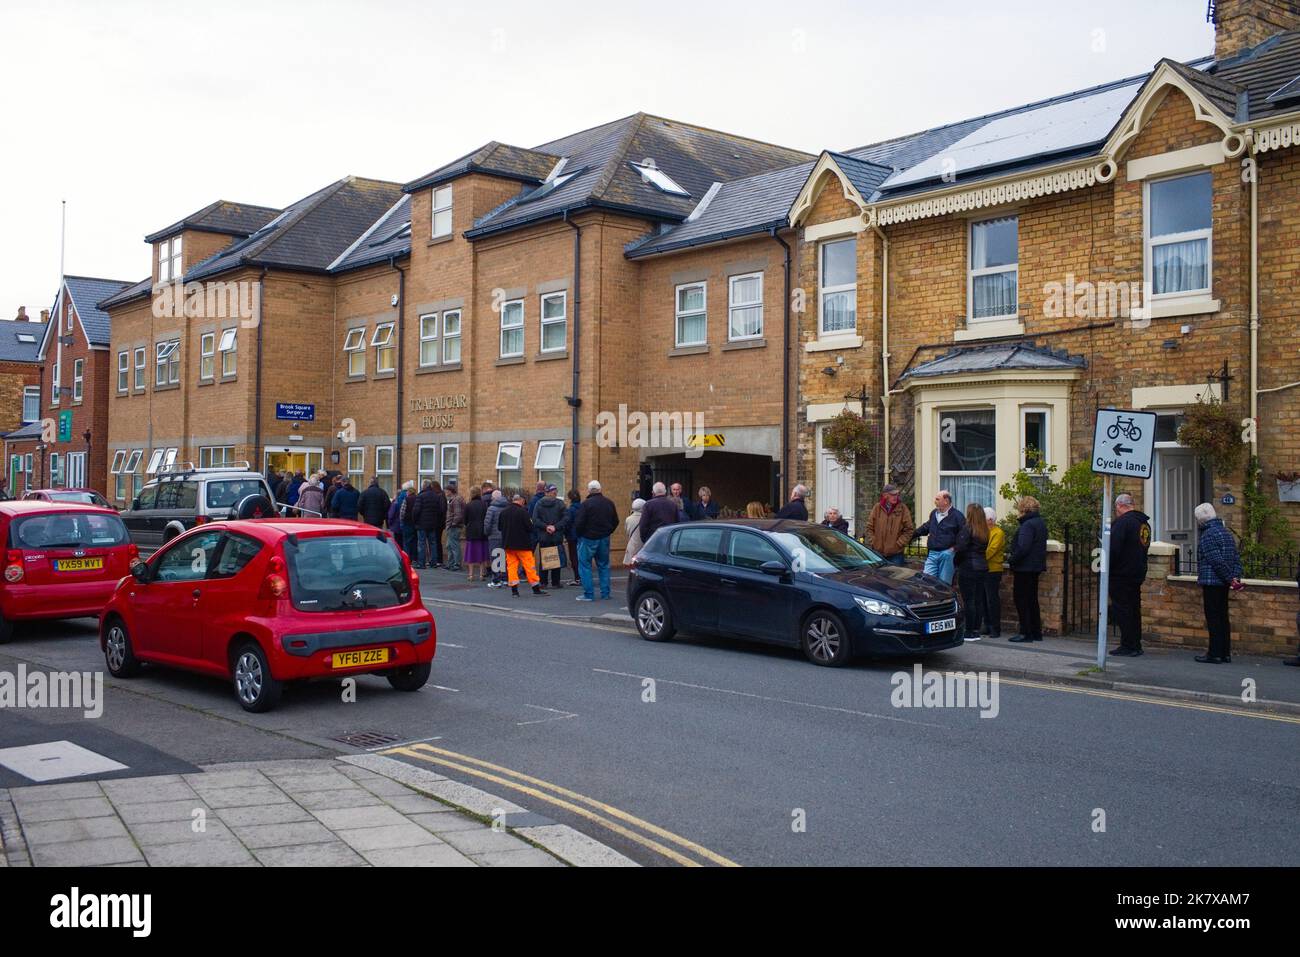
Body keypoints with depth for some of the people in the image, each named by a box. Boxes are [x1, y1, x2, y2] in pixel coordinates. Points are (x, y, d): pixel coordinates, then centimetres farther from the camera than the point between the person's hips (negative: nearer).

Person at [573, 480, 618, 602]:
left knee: (585, 566, 2)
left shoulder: (586, 504, -16)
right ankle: (605, 593, 15)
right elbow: (615, 522, 12)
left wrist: (578, 534, 1)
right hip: (604, 539, 6)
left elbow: (579, 523, -17)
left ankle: (588, 594, -1)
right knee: (603, 565, 15)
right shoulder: (609, 503, 4)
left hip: (588, 539, -6)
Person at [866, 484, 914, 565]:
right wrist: (872, 542, -2)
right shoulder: (877, 508, 2)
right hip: (878, 552, 2)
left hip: (896, 553, -2)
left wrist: (899, 543, -8)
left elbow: (909, 529, -2)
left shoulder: (902, 509, -3)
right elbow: (869, 527, 8)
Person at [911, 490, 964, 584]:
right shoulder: (934, 513, 13)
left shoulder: (956, 515, -7)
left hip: (947, 554, -5)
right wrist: (912, 534, 26)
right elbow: (925, 528, 27)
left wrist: (956, 547, -12)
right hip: (932, 553, 5)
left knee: (944, 583, 2)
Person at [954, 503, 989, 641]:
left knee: (968, 600, -3)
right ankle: (976, 631, 14)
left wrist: (954, 549, 0)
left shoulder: (967, 529, -12)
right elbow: (985, 548, 12)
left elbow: (961, 547, -20)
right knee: (978, 600, 10)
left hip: (968, 568, -7)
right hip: (982, 567, 7)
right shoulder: (984, 531, 9)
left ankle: (969, 632, -1)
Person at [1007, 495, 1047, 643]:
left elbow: (1023, 548, -26)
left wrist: (1011, 560, -13)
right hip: (1036, 566, 10)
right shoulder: (1041, 523, 12)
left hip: (1025, 567, -10)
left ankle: (1026, 633, -2)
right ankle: (1036, 632, 20)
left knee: (1021, 598, -3)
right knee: (1032, 599, 16)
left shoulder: (1028, 525, -19)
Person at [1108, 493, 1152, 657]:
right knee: (1134, 609, 14)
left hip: (1121, 575, -9)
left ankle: (1128, 646, -3)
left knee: (1122, 610, -4)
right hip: (1138, 574, 9)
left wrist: (1107, 568, -11)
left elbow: (1114, 549, -21)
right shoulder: (1144, 523, 13)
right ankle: (1136, 645, 18)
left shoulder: (1123, 522, -16)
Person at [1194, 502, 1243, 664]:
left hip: (1211, 582, -9)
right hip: (1224, 583, 9)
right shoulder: (1226, 532, 15)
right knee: (1223, 617, 12)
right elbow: (1236, 558, 11)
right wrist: (1236, 577, 4)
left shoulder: (1207, 535, -14)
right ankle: (1225, 654, 15)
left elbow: (1217, 561, -19)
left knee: (1213, 618, -5)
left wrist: (1230, 578, -13)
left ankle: (1215, 654, -3)